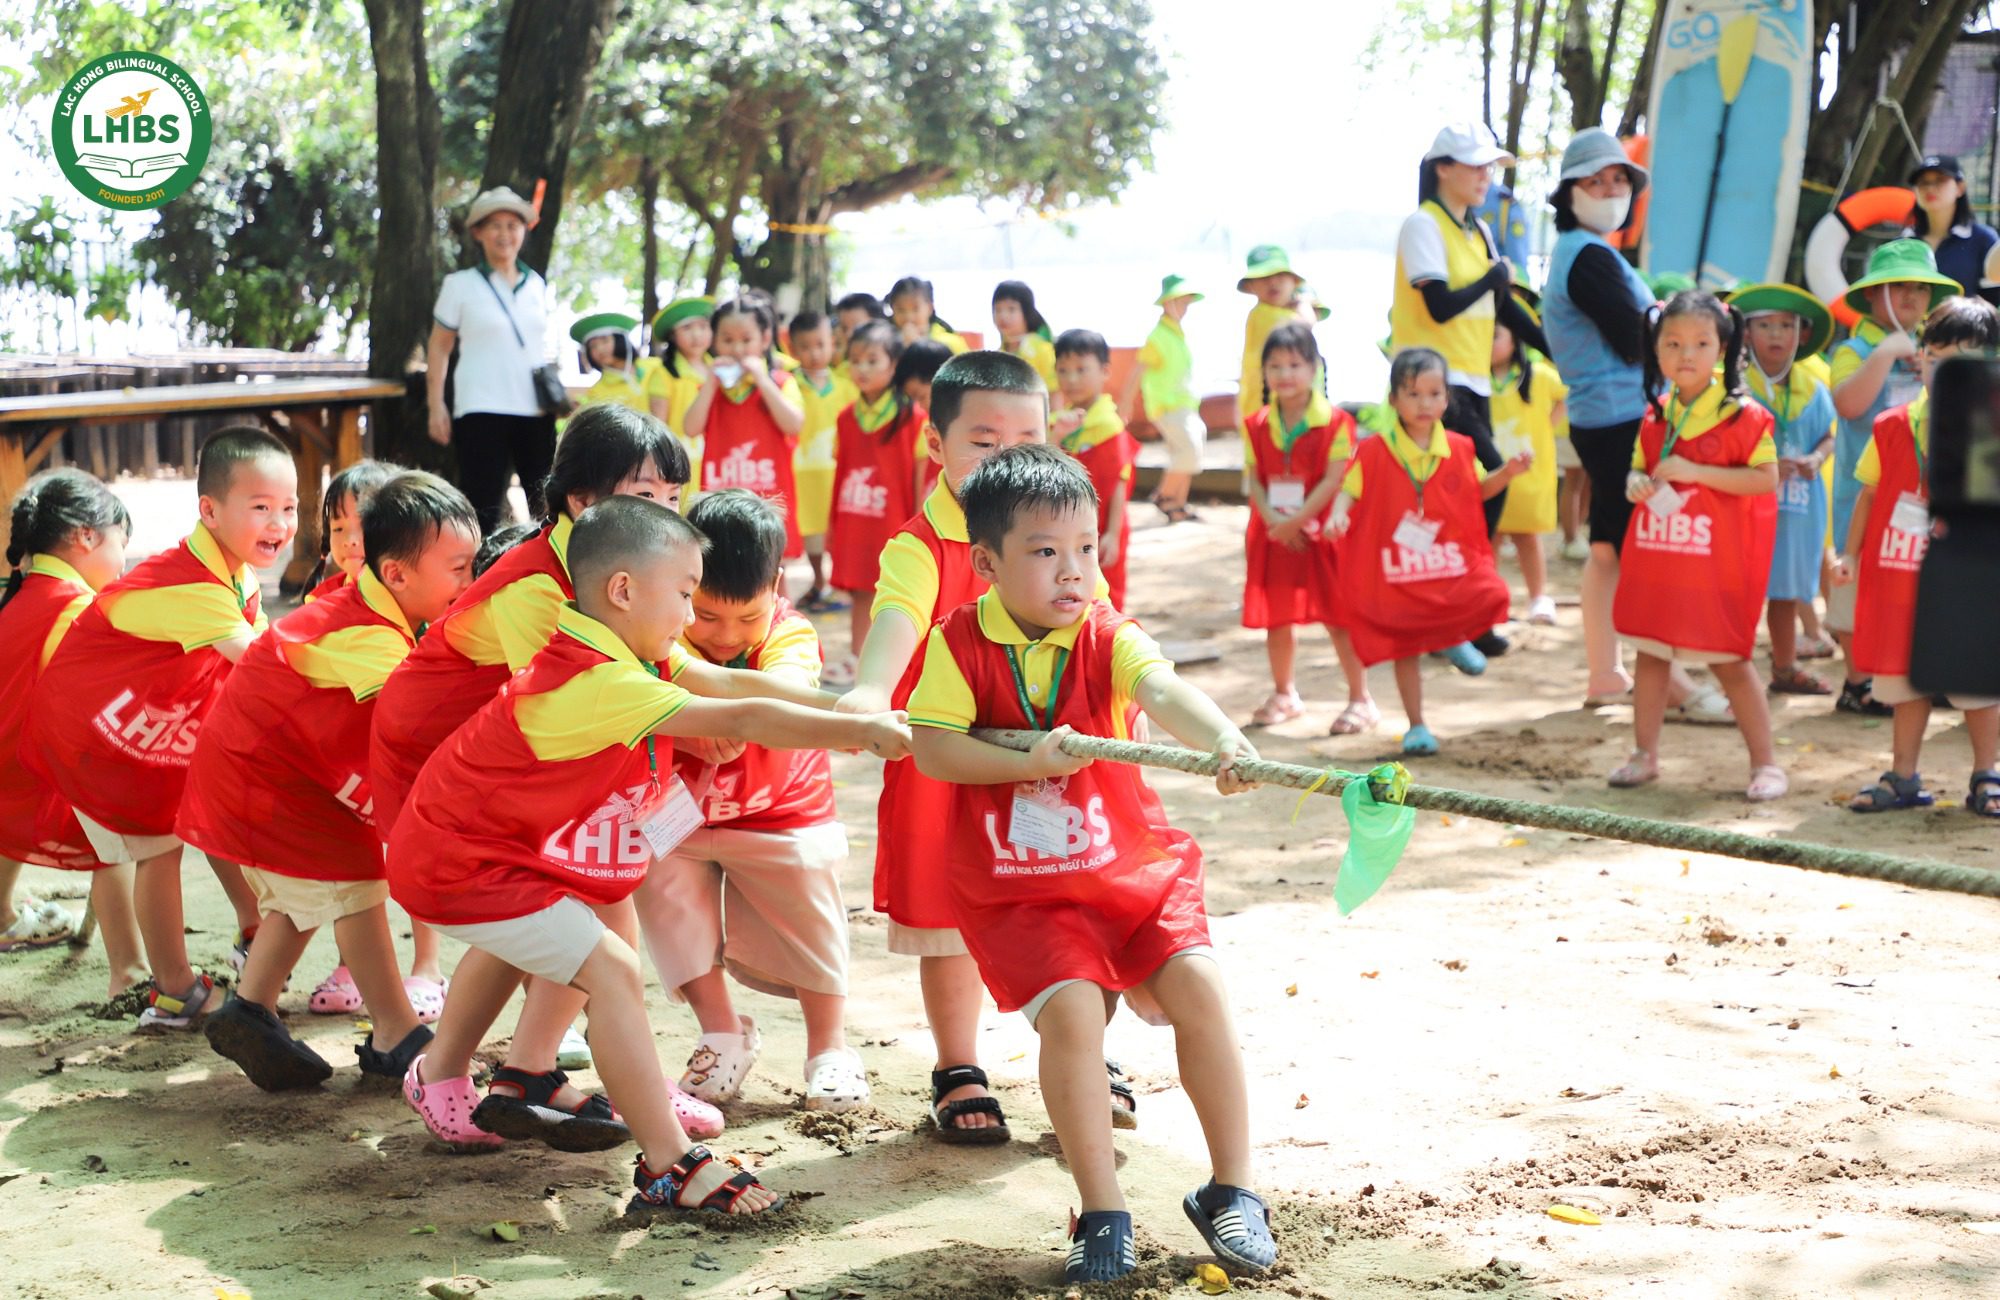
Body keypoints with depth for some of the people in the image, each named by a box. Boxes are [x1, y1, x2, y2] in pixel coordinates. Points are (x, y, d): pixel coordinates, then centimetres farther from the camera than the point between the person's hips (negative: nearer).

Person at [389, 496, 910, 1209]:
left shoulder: (588, 656, 1)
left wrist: (845, 715, 2)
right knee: (611, 970, -15)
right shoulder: (606, 684, -29)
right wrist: (859, 731, -30)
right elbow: (741, 720, -33)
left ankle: (439, 1079, 60)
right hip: (468, 864, -11)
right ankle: (671, 1167, -12)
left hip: (443, 845, 11)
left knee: (511, 944, 37)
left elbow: (712, 685, 9)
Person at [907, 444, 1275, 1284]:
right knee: (1071, 1008, -21)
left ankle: (1230, 1191, 5)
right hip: (1014, 886, -2)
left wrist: (1223, 741, -48)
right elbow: (931, 748, -14)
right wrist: (1029, 762, -25)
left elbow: (1165, 693, -28)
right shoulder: (961, 643, -7)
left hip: (1130, 862, 2)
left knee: (1197, 986, -13)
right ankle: (1102, 1216, -7)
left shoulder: (1108, 639, -7)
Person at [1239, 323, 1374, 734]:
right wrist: (1273, 520, -15)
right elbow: (1254, 480, 0)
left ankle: (1361, 700, 7)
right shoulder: (1258, 425, 4)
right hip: (1273, 536, 4)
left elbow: (1333, 480, -14)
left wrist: (1297, 521, -18)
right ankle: (1283, 694, 29)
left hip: (1318, 534, -4)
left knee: (1338, 616, -1)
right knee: (1276, 617, 12)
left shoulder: (1335, 421, -8)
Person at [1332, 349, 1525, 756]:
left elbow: (1478, 489, 16)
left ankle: (1455, 639, 12)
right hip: (1396, 571, -2)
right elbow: (1349, 489, -7)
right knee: (1406, 649, 5)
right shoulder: (1373, 451, -8)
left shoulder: (1459, 448, 3)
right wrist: (1338, 514, -27)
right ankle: (1416, 727, 19)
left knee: (1491, 596, -22)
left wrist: (1507, 473, 0)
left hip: (1451, 563, 2)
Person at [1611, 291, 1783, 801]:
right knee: (1650, 654, 11)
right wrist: (1638, 485, -6)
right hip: (1656, 558, 6)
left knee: (1728, 659, -2)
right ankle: (1644, 754, 22)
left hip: (1715, 562, -6)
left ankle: (1765, 762, 8)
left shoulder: (1741, 414, -10)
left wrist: (1694, 472, -20)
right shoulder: (1654, 416, 8)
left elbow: (1767, 477, -15)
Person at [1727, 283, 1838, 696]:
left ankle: (1785, 668, 33)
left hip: (1798, 504, 5)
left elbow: (1828, 436, 13)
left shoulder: (1813, 389, 5)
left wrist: (1816, 458, -8)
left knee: (1789, 590, 18)